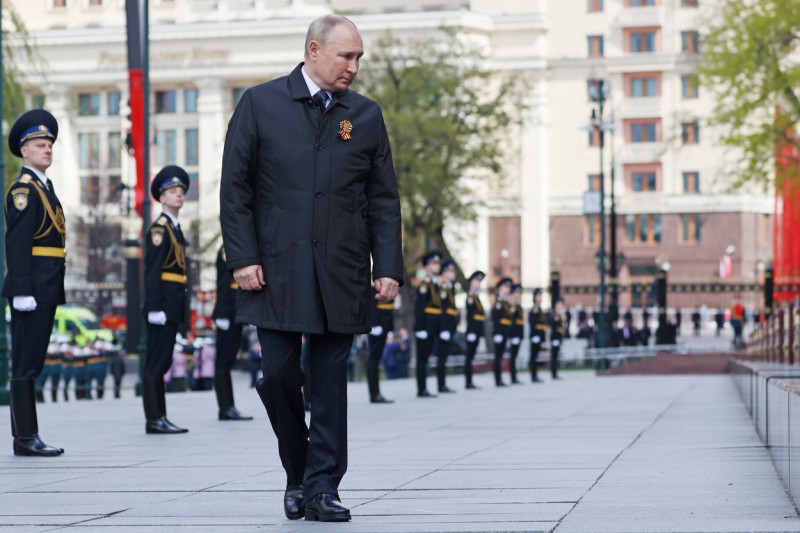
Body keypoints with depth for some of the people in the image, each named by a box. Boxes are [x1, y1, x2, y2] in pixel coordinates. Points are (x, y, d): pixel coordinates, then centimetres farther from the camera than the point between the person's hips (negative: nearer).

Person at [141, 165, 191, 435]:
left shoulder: (175, 228, 19)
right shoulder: (159, 228, -9)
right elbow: (151, 270, -16)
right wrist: (155, 308, -22)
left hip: (172, 306, 10)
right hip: (162, 304, -10)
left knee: (162, 362, 11)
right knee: (156, 362, -7)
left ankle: (160, 417, 14)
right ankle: (154, 419, -7)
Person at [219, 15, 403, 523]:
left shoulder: (366, 115, 9)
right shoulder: (260, 104, 3)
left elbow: (384, 199, 9)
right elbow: (235, 188, 2)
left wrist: (389, 266, -1)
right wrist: (243, 257, -7)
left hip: (341, 277, 2)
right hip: (277, 271, -1)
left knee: (330, 381, 2)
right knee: (279, 375, -1)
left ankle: (322, 488, 7)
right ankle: (297, 475, 18)